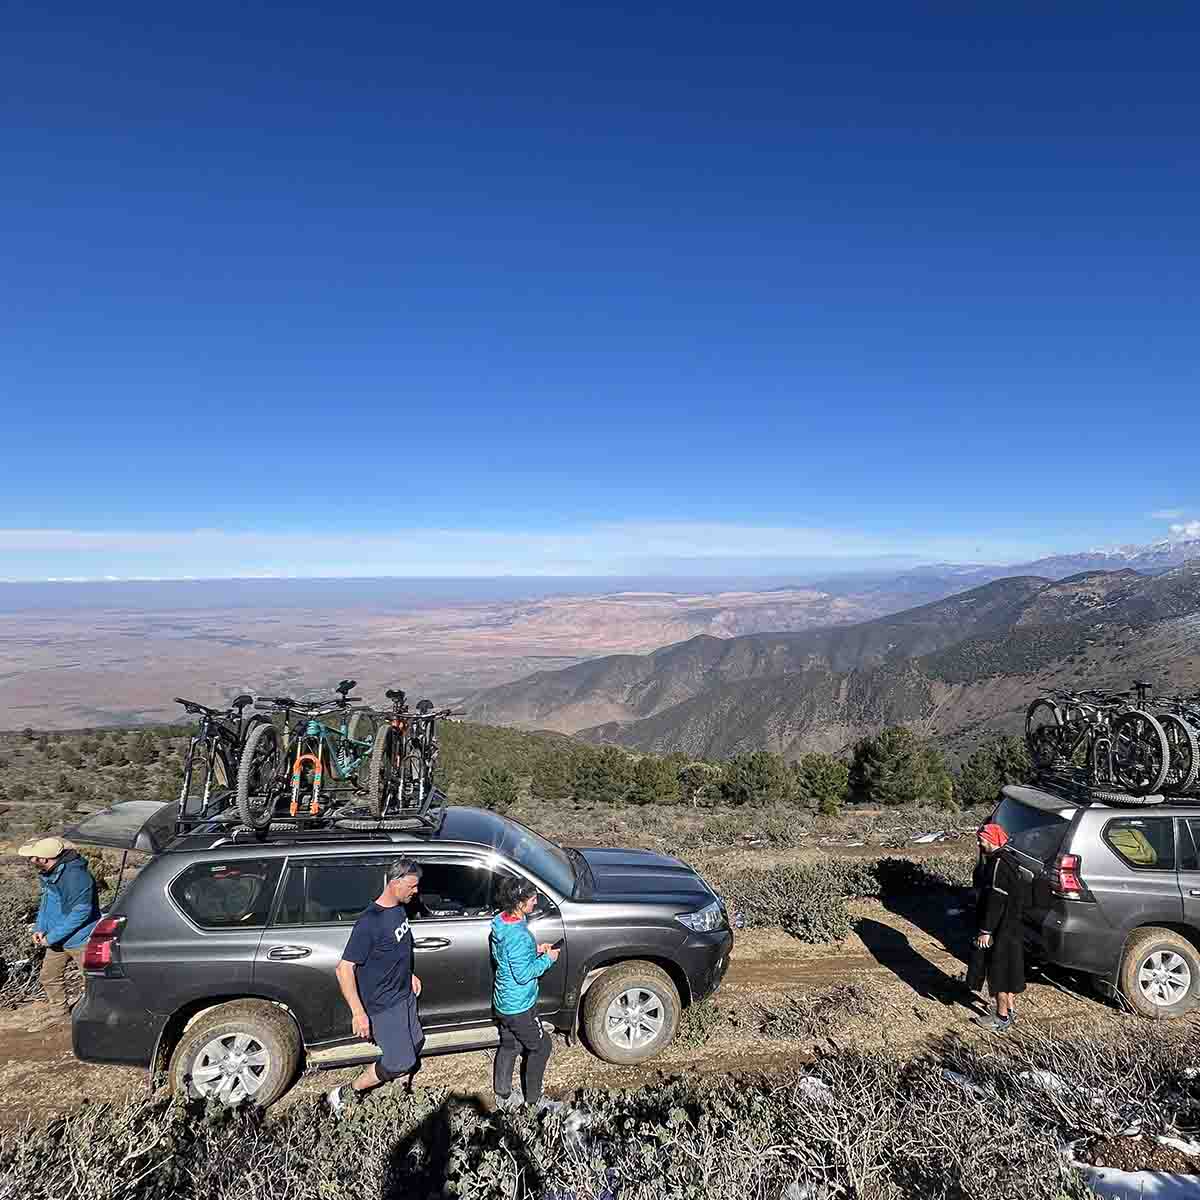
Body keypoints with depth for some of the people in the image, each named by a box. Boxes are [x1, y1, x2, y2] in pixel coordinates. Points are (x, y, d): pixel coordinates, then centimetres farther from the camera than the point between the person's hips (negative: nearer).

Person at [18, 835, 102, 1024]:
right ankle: (58, 1015, 42)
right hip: (57, 940, 10)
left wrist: (52, 937, -21)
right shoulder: (47, 874, 2)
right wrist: (40, 928, 3)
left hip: (80, 939, -10)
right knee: (48, 978, 22)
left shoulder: (75, 876, -28)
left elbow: (81, 912, -28)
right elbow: (46, 901, 17)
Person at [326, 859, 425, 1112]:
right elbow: (344, 969, -28)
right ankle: (345, 1094, 16)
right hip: (383, 1005, -8)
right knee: (401, 1062, -1)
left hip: (405, 995, 8)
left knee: (414, 1044, 19)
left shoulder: (400, 909, -2)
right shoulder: (370, 922, -30)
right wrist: (358, 1013, -31)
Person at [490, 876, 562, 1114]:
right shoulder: (518, 936, -33)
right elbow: (523, 974, -27)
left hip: (503, 1002, 8)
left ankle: (503, 1095, 38)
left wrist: (534, 950, 4)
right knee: (540, 1048, 12)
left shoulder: (501, 923, -4)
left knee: (508, 1047, 23)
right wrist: (547, 959, -16)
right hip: (519, 1006, -8)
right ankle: (534, 1099, 27)